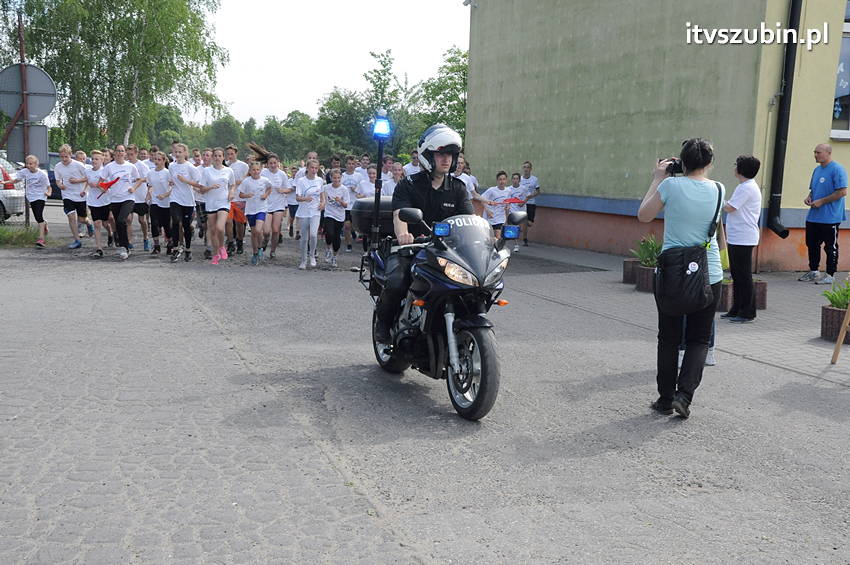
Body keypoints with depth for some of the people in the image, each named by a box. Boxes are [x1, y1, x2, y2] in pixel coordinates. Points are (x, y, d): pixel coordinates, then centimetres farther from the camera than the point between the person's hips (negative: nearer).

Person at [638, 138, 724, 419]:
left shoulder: (671, 185, -11)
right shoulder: (717, 190, -3)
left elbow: (643, 215, 1)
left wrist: (657, 178, 7)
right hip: (708, 275, 1)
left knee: (669, 339, 11)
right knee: (699, 339, 11)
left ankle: (666, 398, 16)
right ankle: (684, 394, -3)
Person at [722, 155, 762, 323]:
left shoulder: (747, 188, -16)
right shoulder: (745, 186, 17)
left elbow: (729, 208, -17)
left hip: (743, 239, -10)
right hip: (735, 238, 10)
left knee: (744, 276, -4)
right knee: (736, 275, 14)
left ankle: (747, 312, 3)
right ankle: (736, 309, 22)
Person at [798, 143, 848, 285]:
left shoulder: (837, 169, -11)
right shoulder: (817, 170, 14)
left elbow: (842, 192, -17)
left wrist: (821, 201, -17)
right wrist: (809, 197, 4)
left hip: (830, 217, -8)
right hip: (813, 216, 8)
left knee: (830, 247, 1)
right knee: (812, 245, 13)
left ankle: (830, 275, 8)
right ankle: (813, 272, 24)